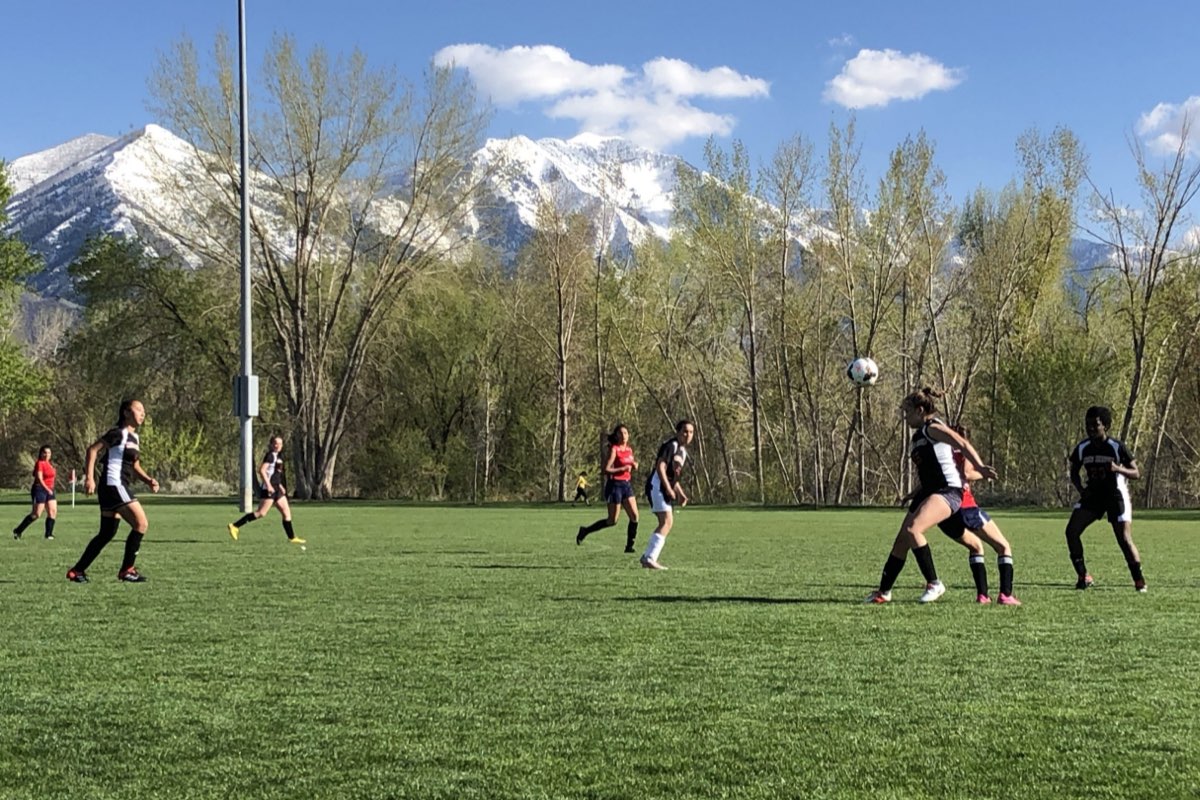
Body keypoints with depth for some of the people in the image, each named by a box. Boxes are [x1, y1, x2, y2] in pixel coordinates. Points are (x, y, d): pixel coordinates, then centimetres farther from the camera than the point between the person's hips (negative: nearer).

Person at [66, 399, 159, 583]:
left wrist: (148, 480, 9)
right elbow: (92, 449, -14)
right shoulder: (118, 434, -9)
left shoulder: (135, 438, 18)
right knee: (141, 523, -13)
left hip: (119, 488, 10)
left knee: (107, 534, 12)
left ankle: (77, 571, 18)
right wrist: (89, 477, -21)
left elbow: (135, 466, 26)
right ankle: (127, 570, -7)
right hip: (114, 485, -10)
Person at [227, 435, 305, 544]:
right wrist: (268, 485, -24)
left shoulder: (278, 456, 17)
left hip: (276, 489, 10)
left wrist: (280, 485, 23)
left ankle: (292, 537, 9)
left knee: (286, 512, 7)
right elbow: (261, 470, -20)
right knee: (261, 513, -12)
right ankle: (235, 526, -8)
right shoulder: (270, 455, -10)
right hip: (268, 488, -10)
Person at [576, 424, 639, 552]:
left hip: (627, 485, 7)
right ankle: (585, 531, 15)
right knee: (612, 521, -1)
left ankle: (629, 545, 4)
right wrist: (622, 469, -20)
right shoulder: (614, 449, -11)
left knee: (634, 516, -3)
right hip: (615, 484, -7)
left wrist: (634, 465, 4)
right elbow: (605, 469, -17)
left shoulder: (629, 449, 10)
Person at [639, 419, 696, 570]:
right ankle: (650, 558, -19)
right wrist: (668, 489, -27)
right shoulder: (671, 445, -12)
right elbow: (660, 467, -21)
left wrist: (680, 493, 20)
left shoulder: (682, 450, 18)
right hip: (657, 486, -10)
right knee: (667, 521, -17)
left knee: (666, 523, 10)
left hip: (666, 488, 10)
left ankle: (647, 557, 15)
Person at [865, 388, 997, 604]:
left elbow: (962, 444, -21)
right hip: (928, 491, 10)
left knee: (912, 530, -27)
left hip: (948, 490, -10)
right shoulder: (917, 437, 19)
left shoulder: (933, 428, -8)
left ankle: (934, 583, -18)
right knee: (901, 541, 8)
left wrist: (980, 468, -34)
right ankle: (884, 591, 18)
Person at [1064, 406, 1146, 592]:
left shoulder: (1117, 447, -14)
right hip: (1093, 494, 4)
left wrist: (1118, 469, -30)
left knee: (1124, 539, -14)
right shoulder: (1082, 448, -3)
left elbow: (1136, 474, -10)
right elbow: (1074, 472, 12)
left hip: (1116, 495, -4)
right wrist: (1081, 489, -8)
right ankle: (1083, 576, 0)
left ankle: (1139, 580, 2)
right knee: (1071, 531, -11)